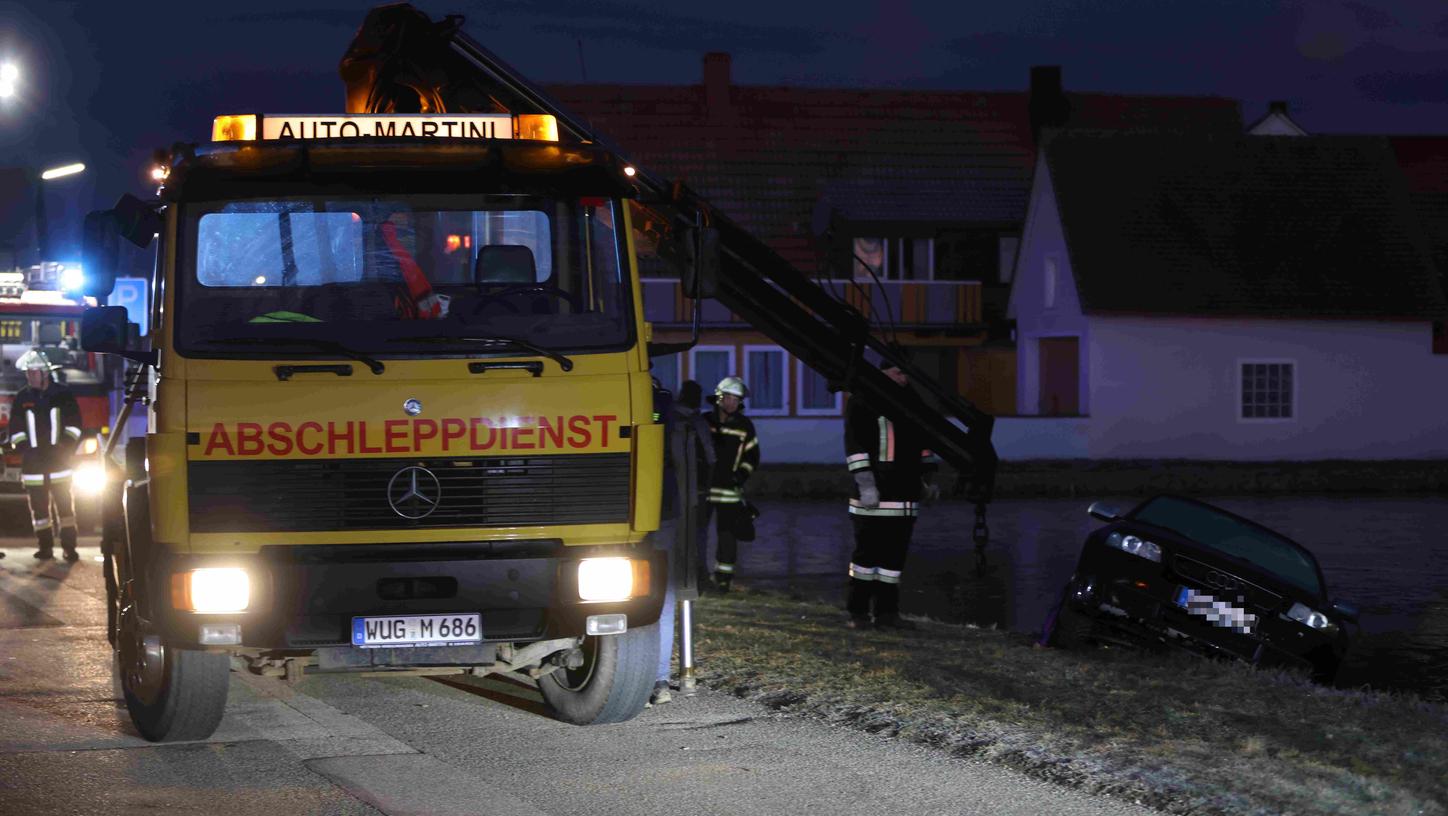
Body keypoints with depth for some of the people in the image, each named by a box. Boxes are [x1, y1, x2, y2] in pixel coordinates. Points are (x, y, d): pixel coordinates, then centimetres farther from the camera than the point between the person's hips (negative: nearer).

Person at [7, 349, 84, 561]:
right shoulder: (22, 398, 5)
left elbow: (73, 424, 3)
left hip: (59, 458, -2)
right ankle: (45, 546, 9)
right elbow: (16, 429, 9)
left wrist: (67, 446, -7)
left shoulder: (62, 395, 0)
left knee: (65, 504, -2)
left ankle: (69, 547, -1)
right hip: (33, 462, 2)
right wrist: (23, 447, -3)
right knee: (39, 507, 4)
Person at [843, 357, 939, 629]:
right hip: (874, 495, -6)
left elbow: (923, 443, 26)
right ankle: (858, 612, 4)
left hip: (905, 495, 6)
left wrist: (929, 479, 20)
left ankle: (886, 611, 11)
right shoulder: (862, 403, -4)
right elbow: (855, 445, -11)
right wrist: (865, 484, -18)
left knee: (895, 554, 6)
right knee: (867, 552, -3)